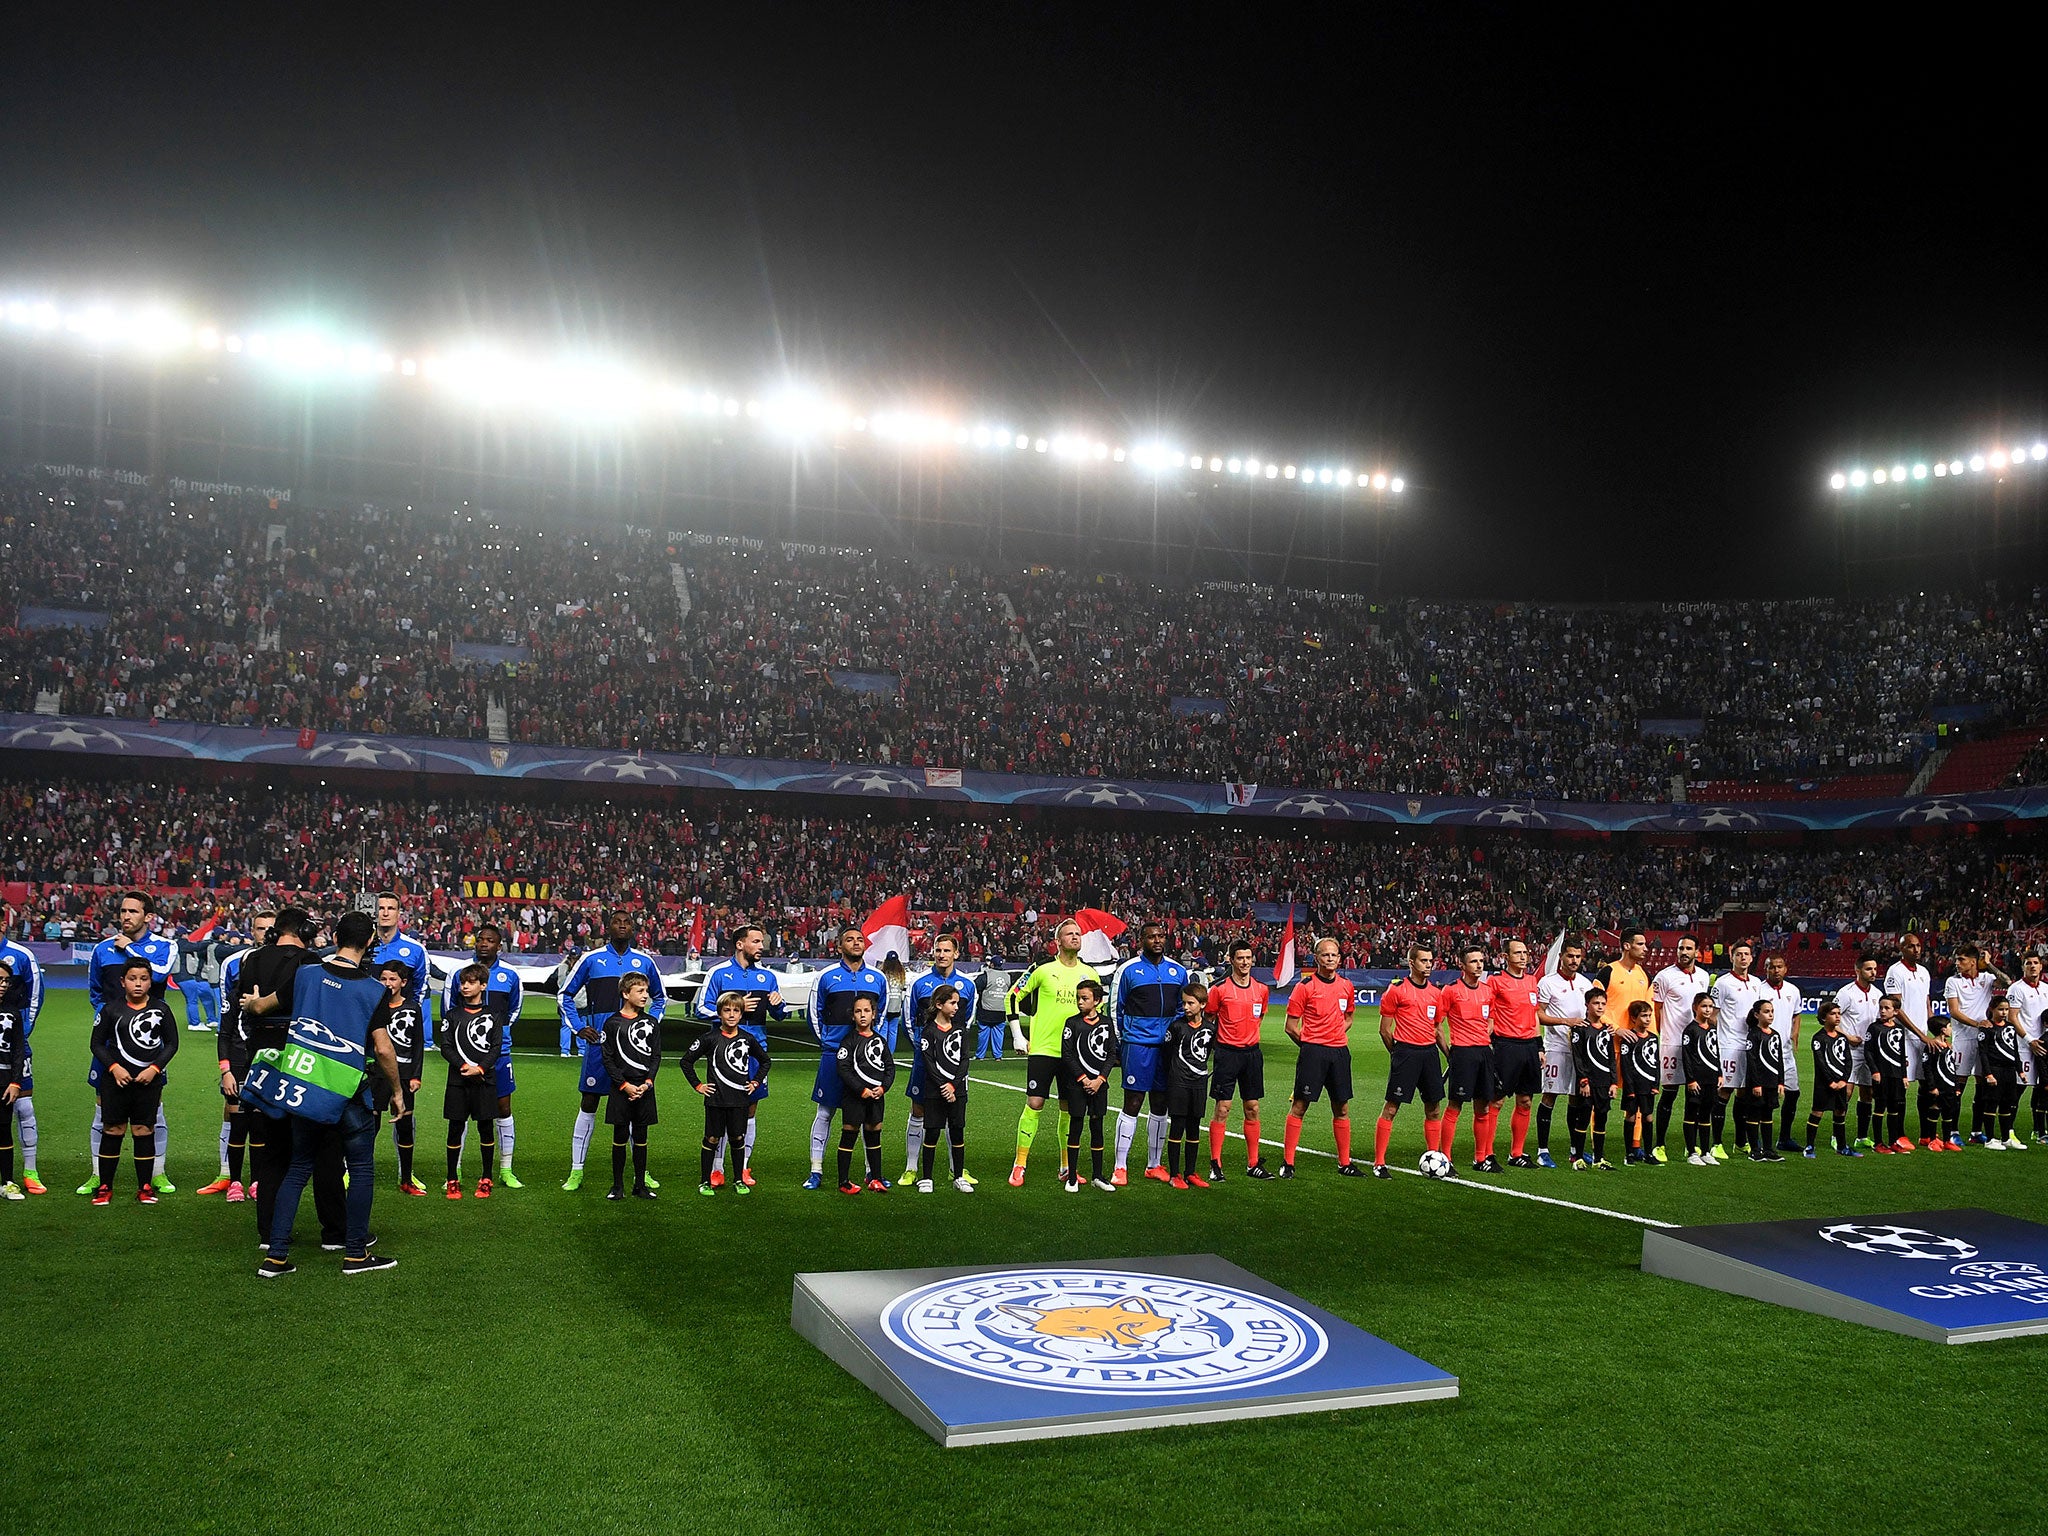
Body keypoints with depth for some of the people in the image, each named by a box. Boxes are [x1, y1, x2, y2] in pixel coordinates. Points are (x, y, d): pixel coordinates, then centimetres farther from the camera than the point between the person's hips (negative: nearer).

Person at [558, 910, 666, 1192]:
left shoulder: (645, 961, 8)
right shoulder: (591, 959, 2)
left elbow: (660, 999, 22)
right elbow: (564, 995, 9)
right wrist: (578, 1028, -1)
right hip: (600, 1039, -2)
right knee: (589, 1102, 1)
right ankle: (576, 1171, 9)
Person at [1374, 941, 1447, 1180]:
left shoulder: (1436, 991, 12)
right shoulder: (1397, 989, -5)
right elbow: (1384, 1029, -1)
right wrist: (1398, 1053, 1)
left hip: (1430, 1051, 6)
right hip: (1405, 1051, -6)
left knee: (1434, 1109, 9)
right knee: (1391, 1108, -4)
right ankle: (1379, 1163, 1)